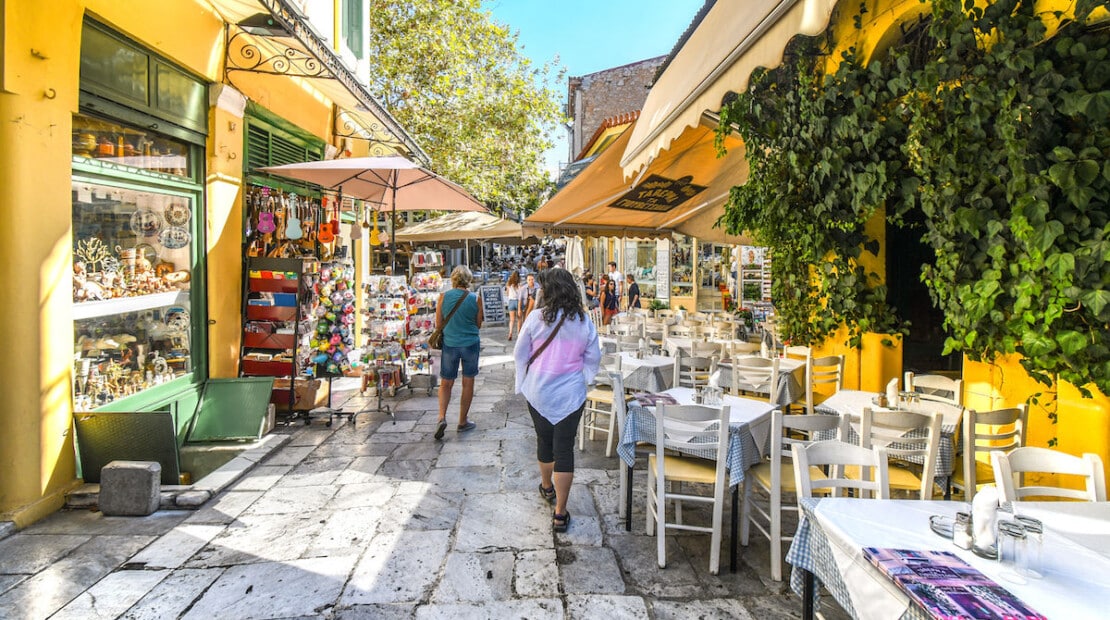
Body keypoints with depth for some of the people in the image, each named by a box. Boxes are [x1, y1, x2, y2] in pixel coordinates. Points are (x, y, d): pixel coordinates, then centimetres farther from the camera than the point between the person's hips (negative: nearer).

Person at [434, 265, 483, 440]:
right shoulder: (475, 299, -7)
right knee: (468, 382, 12)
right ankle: (463, 422, 19)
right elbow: (478, 325, 3)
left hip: (449, 343, 0)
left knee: (446, 383, 12)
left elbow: (438, 325, -2)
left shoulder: (444, 296, -7)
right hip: (471, 344, 0)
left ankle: (442, 417, -5)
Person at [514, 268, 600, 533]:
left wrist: (522, 384, 14)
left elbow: (520, 354, -1)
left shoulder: (536, 318, -11)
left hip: (538, 393, 1)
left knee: (544, 441, 21)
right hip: (570, 395, -1)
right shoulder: (585, 324, -8)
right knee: (564, 449, 4)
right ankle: (560, 513, 7)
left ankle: (546, 487, 45)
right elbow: (593, 359, 2)